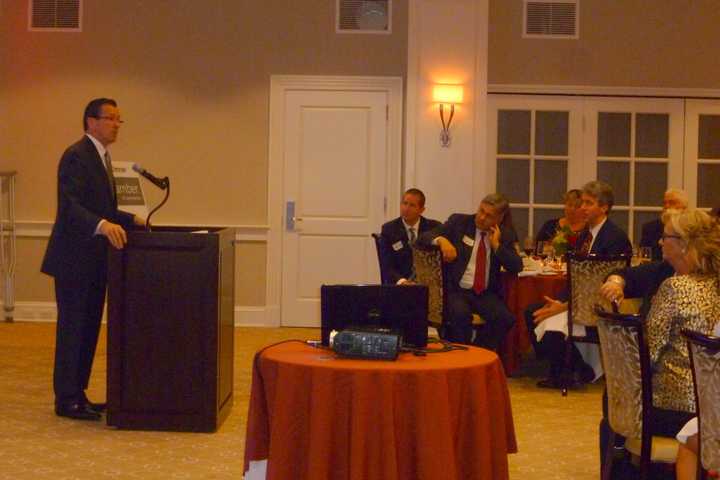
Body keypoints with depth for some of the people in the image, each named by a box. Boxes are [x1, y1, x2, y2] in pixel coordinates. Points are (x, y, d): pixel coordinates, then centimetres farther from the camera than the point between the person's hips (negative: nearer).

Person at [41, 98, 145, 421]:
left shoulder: (100, 157, 17)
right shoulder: (77, 155, -14)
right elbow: (70, 205, -26)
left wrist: (131, 220, 9)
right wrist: (103, 225, -40)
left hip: (94, 261, 9)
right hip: (74, 260, -9)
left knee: (88, 330, 13)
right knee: (72, 329, -2)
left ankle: (78, 394, 21)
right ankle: (66, 400, 5)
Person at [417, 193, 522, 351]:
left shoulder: (504, 235, 10)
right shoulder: (459, 221, 5)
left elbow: (517, 267, 2)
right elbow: (424, 237, 0)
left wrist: (496, 245, -7)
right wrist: (441, 240, -21)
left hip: (487, 294, 2)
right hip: (456, 290, -2)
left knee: (505, 318, -25)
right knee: (461, 314, -34)